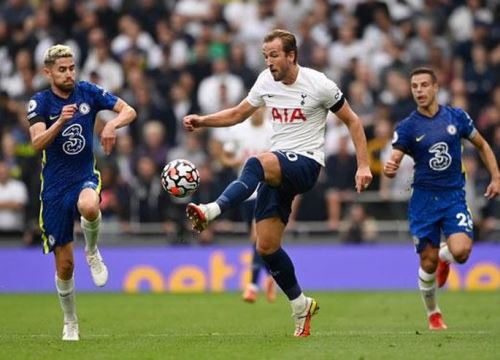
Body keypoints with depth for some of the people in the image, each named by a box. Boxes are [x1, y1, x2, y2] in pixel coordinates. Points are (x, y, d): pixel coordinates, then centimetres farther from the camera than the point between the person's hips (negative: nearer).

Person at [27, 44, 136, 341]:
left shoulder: (87, 92, 0)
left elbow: (128, 111, 0)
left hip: (85, 178, 0)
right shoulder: (40, 102, -5)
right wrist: (61, 121, -35)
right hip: (54, 188, 0)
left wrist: (113, 124, -22)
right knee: (64, 265, 2)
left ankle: (92, 252, -7)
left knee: (89, 207, -39)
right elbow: (37, 143, -18)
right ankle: (70, 324, 23)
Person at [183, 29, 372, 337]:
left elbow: (352, 120, 1)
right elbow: (238, 114, 19)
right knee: (266, 246, -1)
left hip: (306, 163, -6)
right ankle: (301, 305, 15)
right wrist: (202, 121, 3)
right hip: (278, 170, 6)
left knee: (257, 164, -38)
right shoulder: (266, 81, 8)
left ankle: (211, 212, -53)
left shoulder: (318, 85, -7)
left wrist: (363, 165, -4)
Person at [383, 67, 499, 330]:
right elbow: (393, 163, -11)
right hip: (424, 198, 0)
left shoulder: (456, 117, 1)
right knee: (428, 262, -2)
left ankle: (444, 256, 16)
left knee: (460, 251, -22)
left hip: (454, 196, 0)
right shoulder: (408, 127, -4)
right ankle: (433, 314, 22)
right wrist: (389, 169, -35)